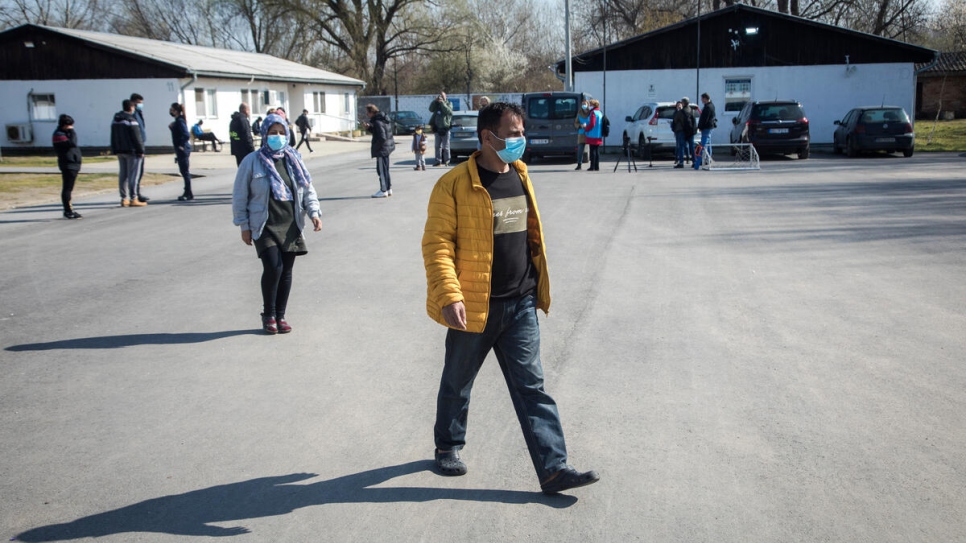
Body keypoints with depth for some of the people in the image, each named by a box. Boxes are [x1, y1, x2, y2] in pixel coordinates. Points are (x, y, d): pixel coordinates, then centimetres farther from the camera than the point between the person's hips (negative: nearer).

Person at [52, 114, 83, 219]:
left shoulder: (67, 132, 19)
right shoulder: (58, 135, -11)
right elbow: (72, 143, -26)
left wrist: (78, 164, 24)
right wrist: (72, 132, -14)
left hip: (73, 165, 10)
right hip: (67, 165, -10)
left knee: (69, 188, 14)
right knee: (67, 188, -7)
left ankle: (69, 210, 19)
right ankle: (68, 211, -5)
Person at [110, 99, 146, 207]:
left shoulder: (115, 121, 11)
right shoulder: (131, 120, -14)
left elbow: (113, 137, 15)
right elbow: (136, 137, -16)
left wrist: (115, 150, 19)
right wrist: (141, 150, -12)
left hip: (120, 151, 8)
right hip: (132, 151, -8)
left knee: (122, 175, 10)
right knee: (133, 175, -5)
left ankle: (124, 199, 11)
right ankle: (133, 199, -6)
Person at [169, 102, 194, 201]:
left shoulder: (180, 121, -15)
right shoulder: (178, 120, 14)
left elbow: (186, 135, -24)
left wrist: (181, 146, -20)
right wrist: (172, 127, 10)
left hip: (182, 149, -10)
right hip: (180, 149, 10)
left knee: (185, 171, -6)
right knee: (184, 171, 15)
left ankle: (189, 194, -3)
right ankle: (187, 192, 22)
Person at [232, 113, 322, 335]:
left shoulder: (294, 159, 9)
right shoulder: (252, 161, -3)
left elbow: (308, 189, 12)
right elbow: (239, 196, 1)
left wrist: (314, 212, -4)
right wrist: (244, 225, -1)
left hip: (291, 226, 4)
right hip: (264, 227, -4)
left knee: (286, 271, 7)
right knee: (273, 267, -16)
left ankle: (280, 315, 21)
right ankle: (268, 315, 5)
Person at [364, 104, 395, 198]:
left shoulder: (378, 122, -20)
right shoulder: (383, 119, 9)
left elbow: (382, 137, -25)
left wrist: (376, 147, -16)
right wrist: (369, 128, 5)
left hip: (382, 149, -10)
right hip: (387, 147, 10)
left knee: (381, 169, -2)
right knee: (385, 169, 17)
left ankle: (383, 191, 2)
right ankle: (388, 189, 24)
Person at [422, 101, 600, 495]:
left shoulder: (520, 175, 8)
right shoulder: (454, 185, -13)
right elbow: (436, 243, -15)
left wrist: (536, 288, 20)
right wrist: (449, 295, -25)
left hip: (521, 305, 5)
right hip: (475, 306, -4)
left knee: (532, 386, 3)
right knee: (457, 383, 15)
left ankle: (553, 469, 4)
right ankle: (448, 447, 38)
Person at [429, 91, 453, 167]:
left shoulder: (449, 103, 3)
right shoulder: (437, 104, 14)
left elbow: (448, 111, -16)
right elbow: (431, 109, -1)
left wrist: (442, 103, -18)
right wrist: (435, 101, -9)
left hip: (445, 128, -4)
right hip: (438, 129, 4)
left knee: (445, 146, -4)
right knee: (438, 146, 5)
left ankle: (446, 161, 4)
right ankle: (438, 161, 8)